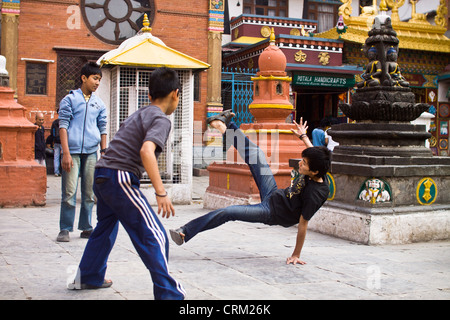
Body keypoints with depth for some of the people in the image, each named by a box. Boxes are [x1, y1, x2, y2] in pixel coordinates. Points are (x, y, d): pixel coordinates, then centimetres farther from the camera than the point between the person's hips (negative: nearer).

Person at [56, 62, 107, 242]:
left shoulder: (99, 103, 15)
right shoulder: (70, 99, 3)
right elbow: (63, 125, -3)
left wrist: (104, 152, 12)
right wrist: (66, 152, -11)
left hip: (91, 153, 4)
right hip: (73, 151, -4)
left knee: (89, 193, 8)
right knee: (69, 193, -5)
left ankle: (86, 227, 17)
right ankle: (65, 229, 4)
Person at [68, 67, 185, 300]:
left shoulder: (138, 114, 18)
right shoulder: (161, 119, -9)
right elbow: (146, 150, -26)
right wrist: (161, 192, -29)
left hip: (102, 175, 10)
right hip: (120, 179, -10)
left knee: (106, 227, 28)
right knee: (154, 235, -7)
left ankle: (88, 277, 43)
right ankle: (167, 293, -8)